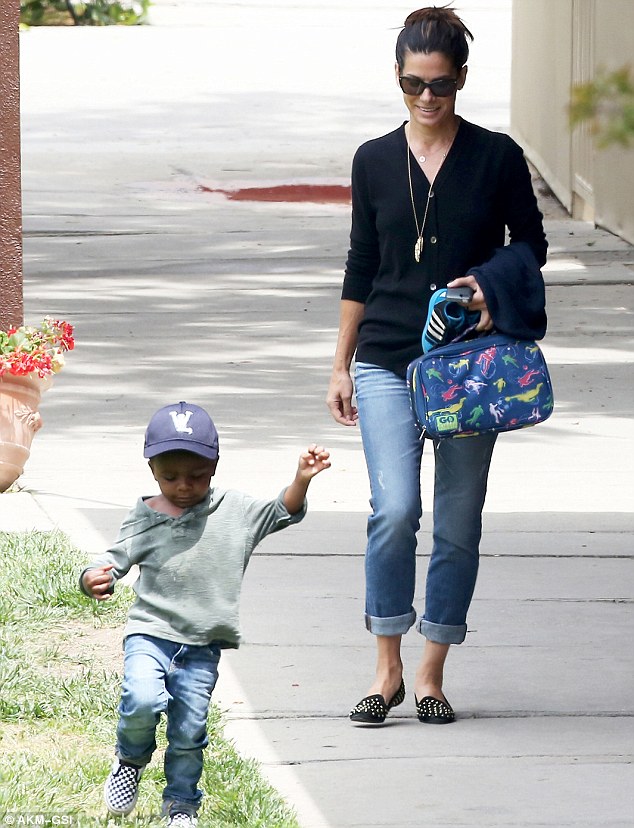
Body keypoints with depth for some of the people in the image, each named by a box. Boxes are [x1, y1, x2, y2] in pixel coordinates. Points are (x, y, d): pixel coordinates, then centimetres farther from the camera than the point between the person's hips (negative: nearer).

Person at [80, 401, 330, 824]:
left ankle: (182, 804, 25)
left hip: (202, 648, 1)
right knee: (142, 700, -25)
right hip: (150, 633, -1)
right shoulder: (146, 517, 1)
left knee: (188, 731, 4)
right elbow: (118, 557, -2)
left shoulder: (235, 512, 4)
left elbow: (282, 512, 5)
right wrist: (96, 576, -25)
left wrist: (301, 480, -14)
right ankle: (131, 760, 6)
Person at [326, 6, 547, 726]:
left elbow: (530, 244, 10)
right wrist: (340, 365, 11)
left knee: (459, 522, 2)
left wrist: (493, 284, -11)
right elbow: (361, 266, 12)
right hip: (387, 362, 0)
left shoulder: (496, 158, 1)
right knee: (395, 509, -14)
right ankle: (387, 670, -3)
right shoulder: (375, 161, 6)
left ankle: (431, 675, 12)